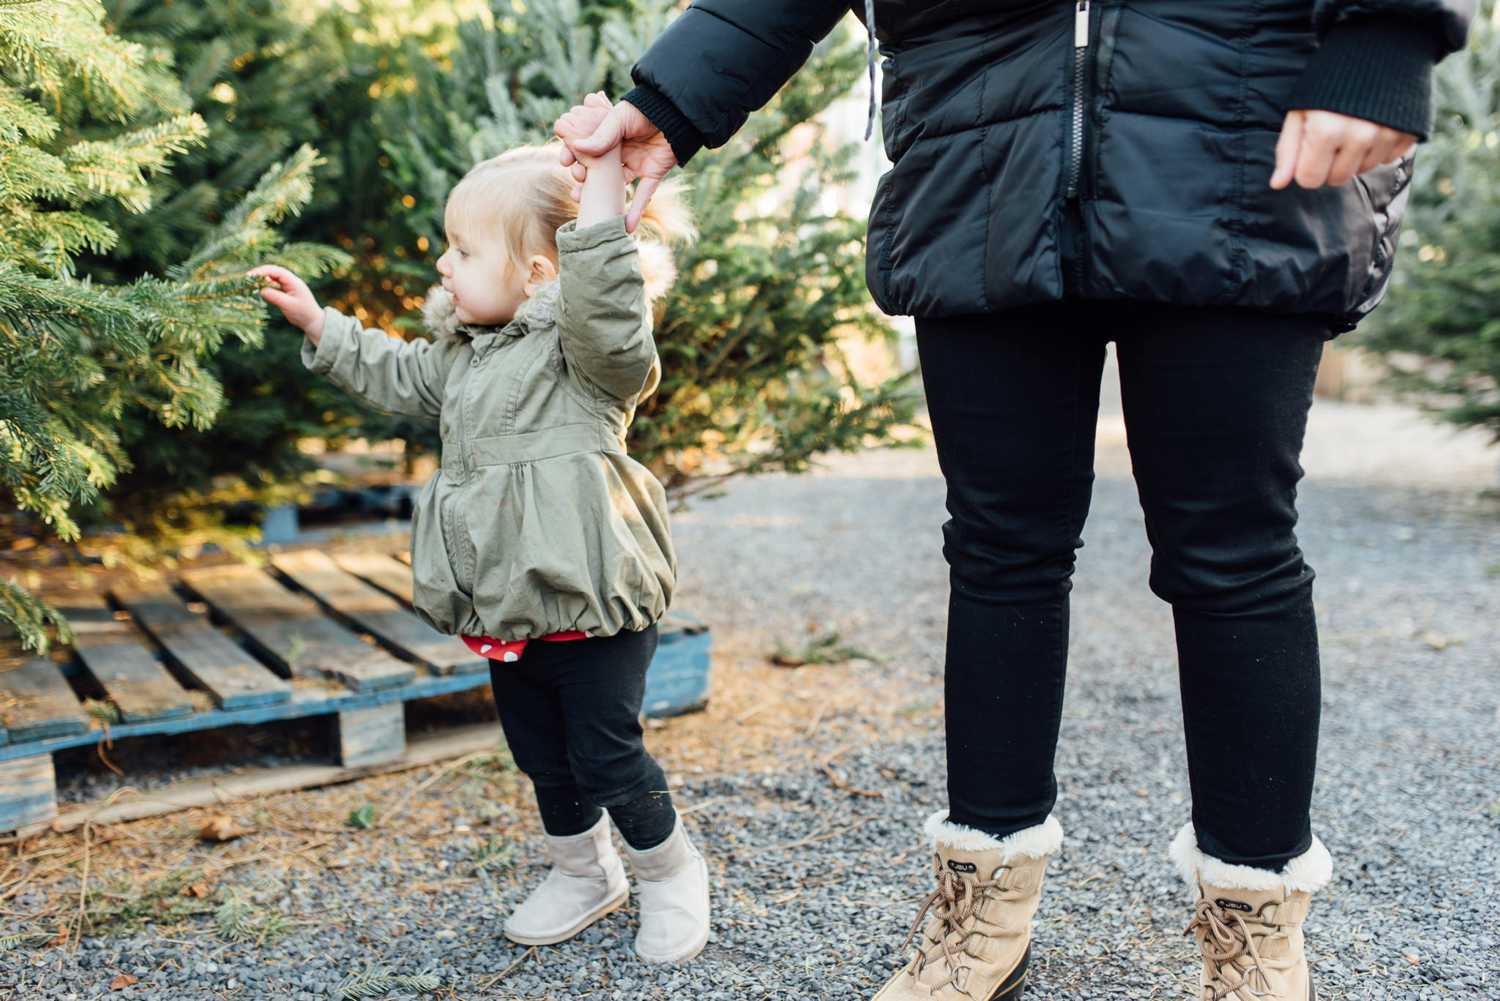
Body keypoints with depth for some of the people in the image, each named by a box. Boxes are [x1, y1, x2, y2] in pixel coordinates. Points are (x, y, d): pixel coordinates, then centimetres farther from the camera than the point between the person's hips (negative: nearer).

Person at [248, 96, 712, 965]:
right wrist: (317, 322, 29)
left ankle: (672, 872, 26)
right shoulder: (464, 350, 15)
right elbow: (398, 376, 31)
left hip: (592, 600, -8)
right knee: (542, 756, 19)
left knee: (606, 755, 1)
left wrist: (605, 177, -38)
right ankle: (584, 873, 40)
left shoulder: (588, 343, -13)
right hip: (509, 607, 9)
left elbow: (601, 300, -36)